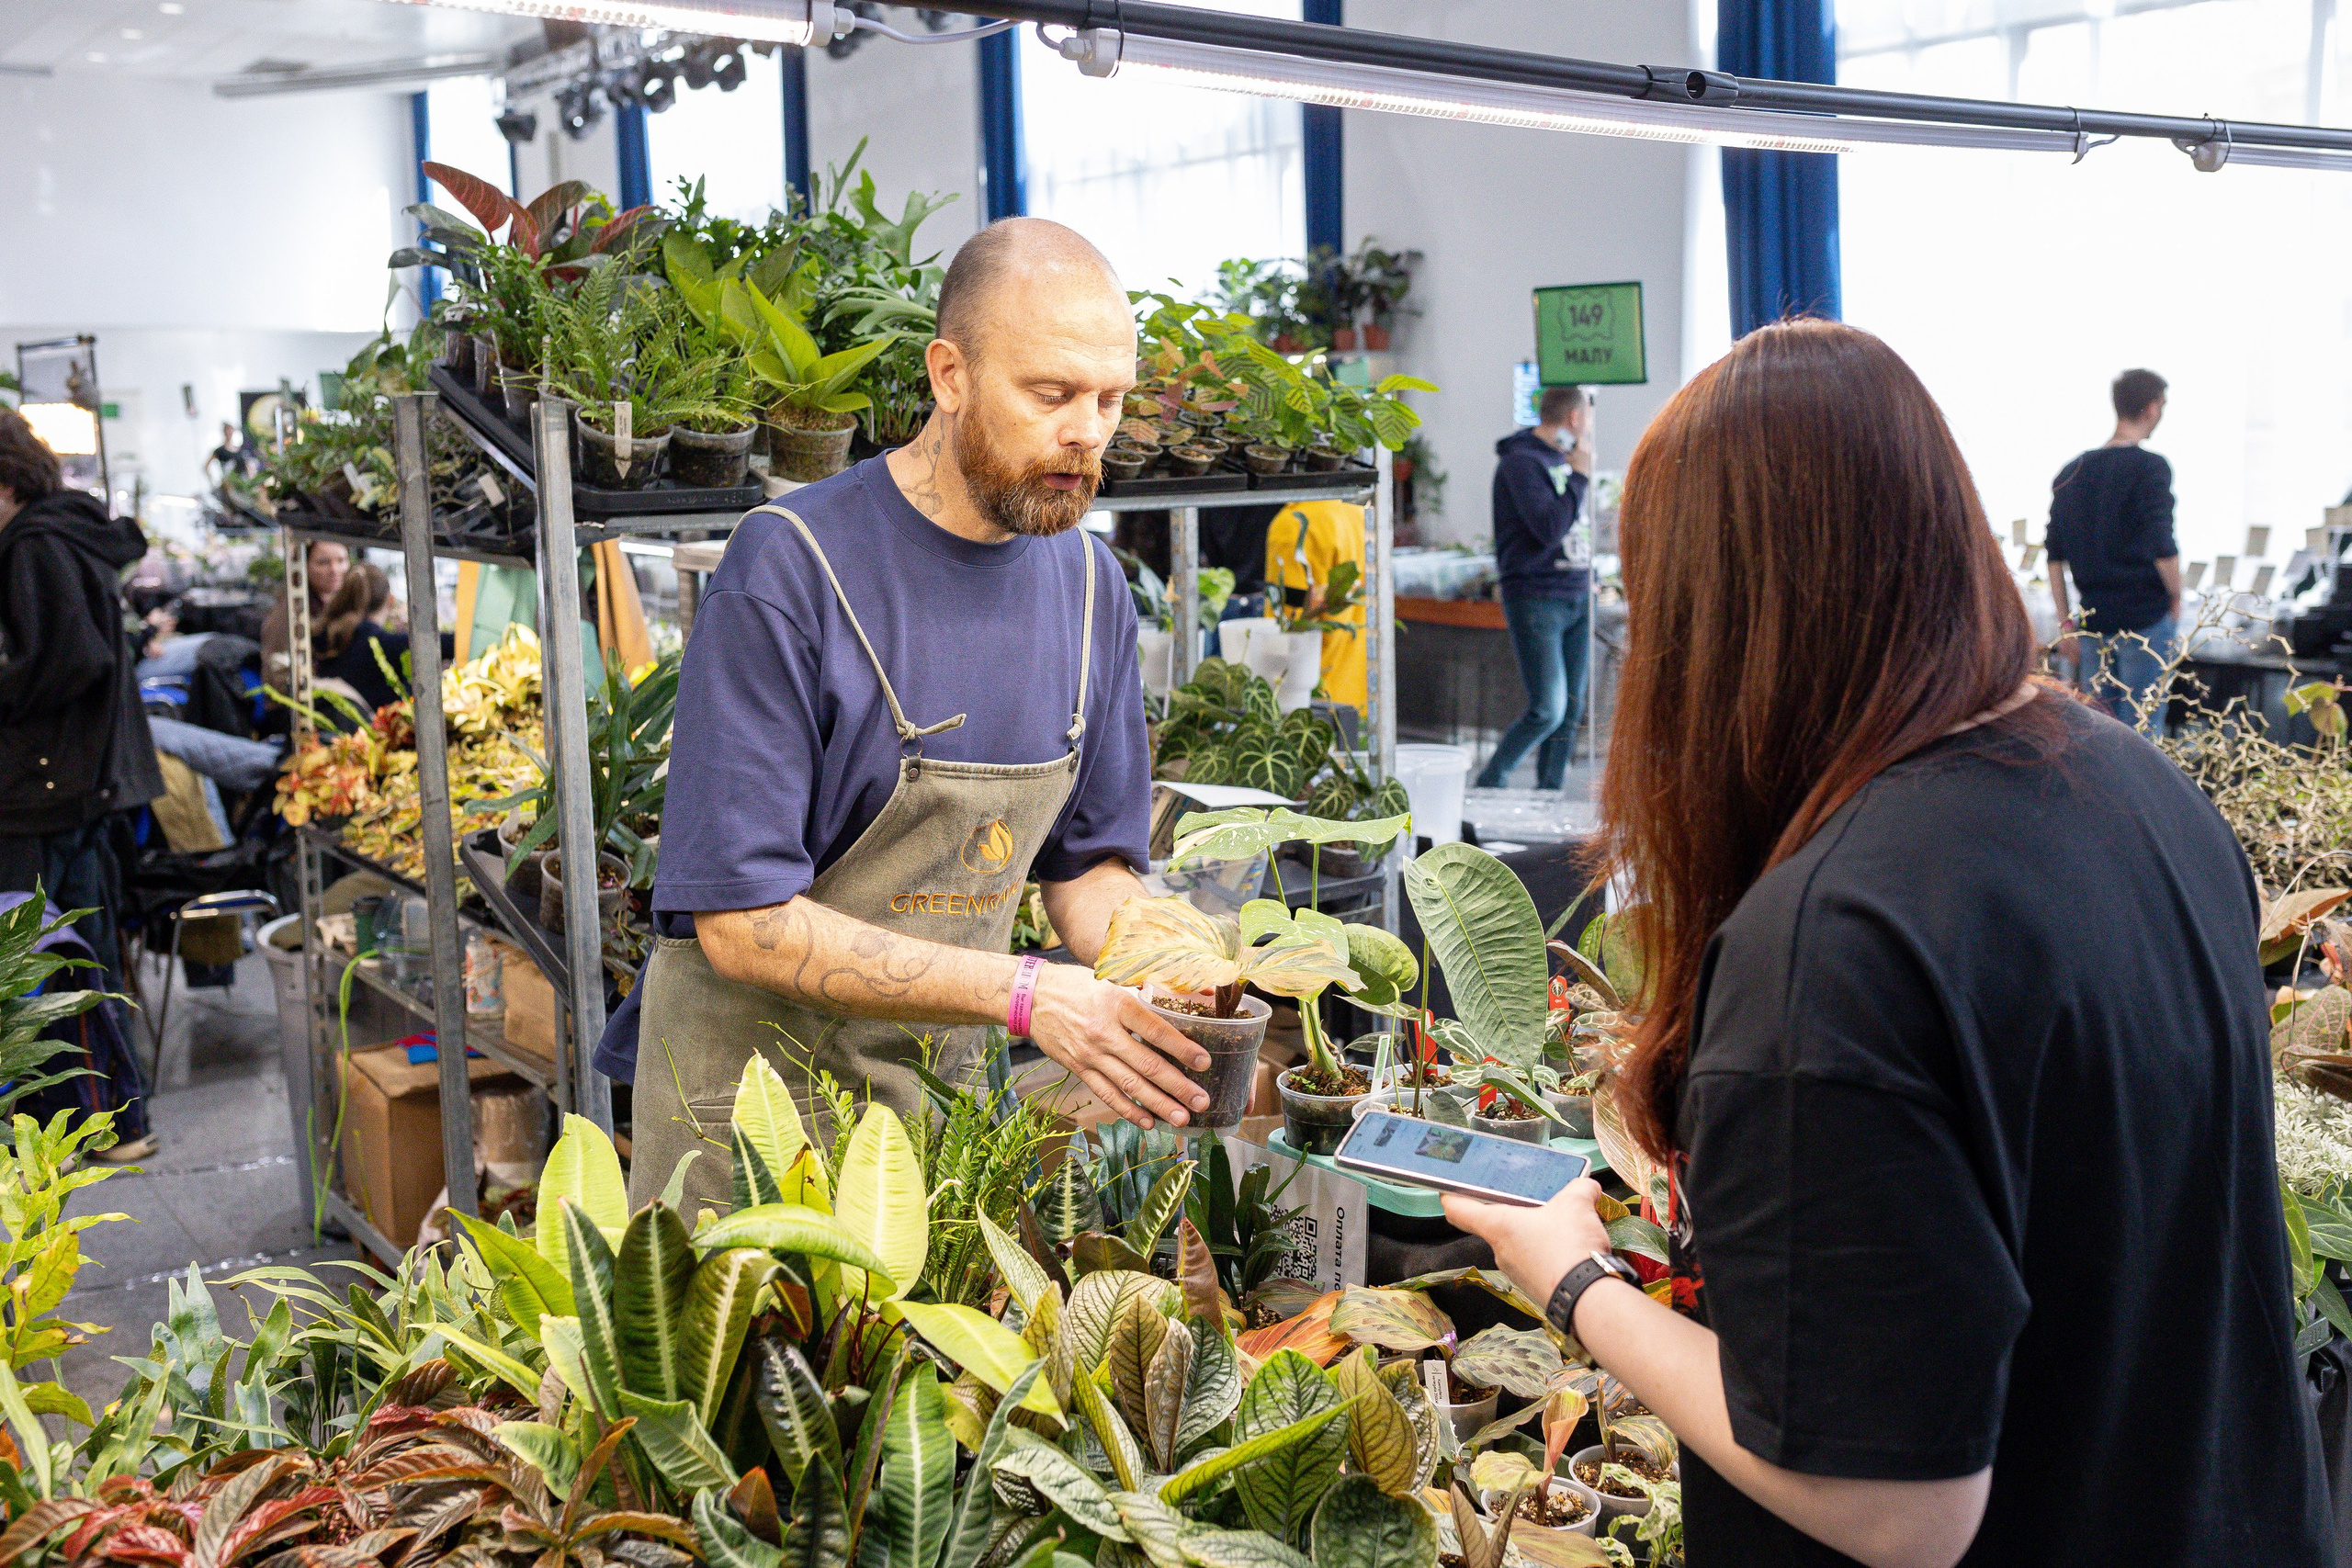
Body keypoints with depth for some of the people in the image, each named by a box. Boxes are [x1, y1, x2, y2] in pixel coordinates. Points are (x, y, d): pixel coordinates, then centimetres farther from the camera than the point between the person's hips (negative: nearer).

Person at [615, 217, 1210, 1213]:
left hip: (944, 1090, 5)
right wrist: (1023, 996, -27)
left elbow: (1088, 859, 8)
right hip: (757, 1085, -5)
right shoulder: (787, 571, -20)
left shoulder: (1089, 581, 0)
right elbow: (741, 923, -22)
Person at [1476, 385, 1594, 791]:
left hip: (1575, 598, 9)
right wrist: (1579, 475, -12)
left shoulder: (1563, 458, 17)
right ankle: (1488, 785, 4)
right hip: (1536, 600, -9)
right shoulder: (1521, 461, -11)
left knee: (1570, 711, 7)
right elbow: (1550, 528, -22)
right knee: (1547, 710, -12)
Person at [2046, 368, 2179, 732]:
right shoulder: (2150, 468, -9)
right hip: (2146, 619, -5)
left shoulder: (2071, 472, 9)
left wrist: (2065, 623, 13)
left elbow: (2055, 556, 9)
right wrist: (2176, 599, 2)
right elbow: (2162, 548, -15)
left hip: (2093, 619, 5)